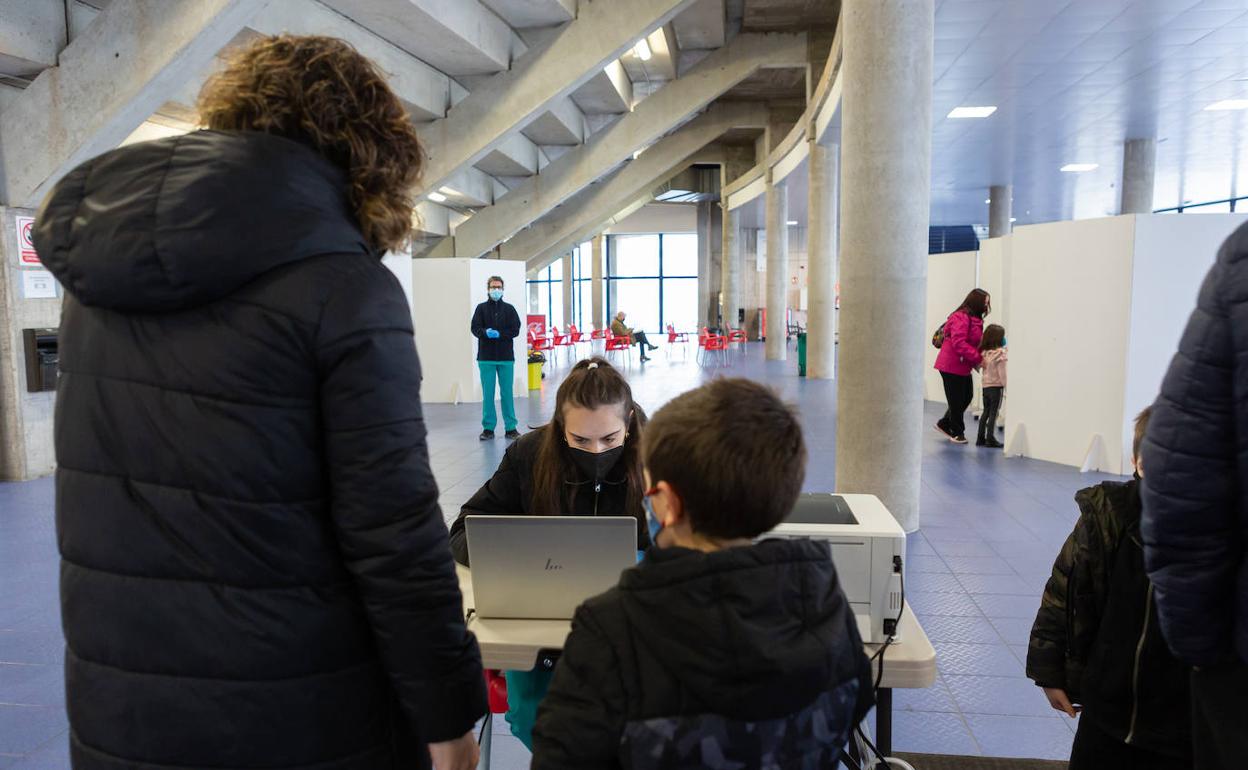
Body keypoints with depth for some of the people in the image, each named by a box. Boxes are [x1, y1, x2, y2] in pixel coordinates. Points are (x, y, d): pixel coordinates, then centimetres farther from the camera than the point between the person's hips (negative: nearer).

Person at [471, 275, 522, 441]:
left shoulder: (509, 309, 9)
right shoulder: (481, 308, 7)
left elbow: (515, 330, -1)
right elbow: (475, 328, -2)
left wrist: (499, 334, -16)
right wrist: (486, 333, -22)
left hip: (506, 357, 0)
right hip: (486, 357, 0)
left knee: (507, 393, 4)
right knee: (488, 394, 3)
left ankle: (510, 427, 10)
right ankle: (488, 428, 10)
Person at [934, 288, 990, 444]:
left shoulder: (975, 319, 13)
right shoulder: (961, 317, -18)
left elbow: (977, 342, 15)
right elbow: (958, 343, -26)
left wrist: (980, 358, -4)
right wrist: (978, 358, -24)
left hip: (963, 366, 10)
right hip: (952, 365, -10)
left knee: (967, 396, 13)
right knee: (957, 400, 1)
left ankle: (945, 424, 27)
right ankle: (957, 432, 14)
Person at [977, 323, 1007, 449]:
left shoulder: (984, 352, 4)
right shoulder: (1001, 353, -14)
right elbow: (1002, 372, -15)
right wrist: (1007, 387, -10)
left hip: (985, 385, 6)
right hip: (996, 386, -6)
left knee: (986, 412, 13)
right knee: (994, 413, -1)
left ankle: (981, 438, 14)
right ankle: (990, 439, -1)